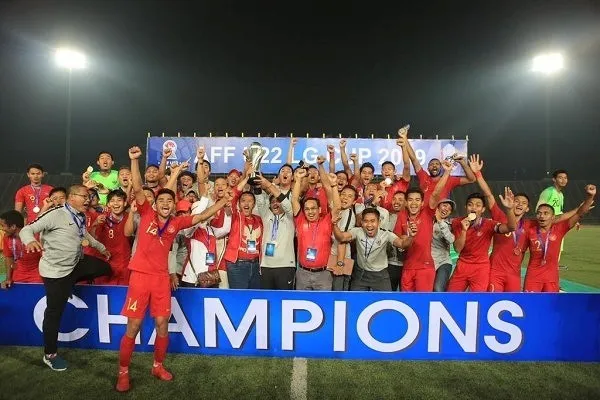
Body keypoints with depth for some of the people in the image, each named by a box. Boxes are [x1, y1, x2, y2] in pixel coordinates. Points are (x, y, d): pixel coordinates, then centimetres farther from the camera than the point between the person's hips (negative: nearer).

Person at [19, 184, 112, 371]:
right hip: (56, 270, -8)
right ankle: (50, 355, 19)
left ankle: (72, 281, 22)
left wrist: (101, 248, 29)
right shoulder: (55, 214, -22)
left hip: (76, 264, 8)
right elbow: (27, 229, -24)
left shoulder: (81, 217, 4)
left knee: (105, 268, 11)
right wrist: (30, 240, -46)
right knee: (54, 312, 2)